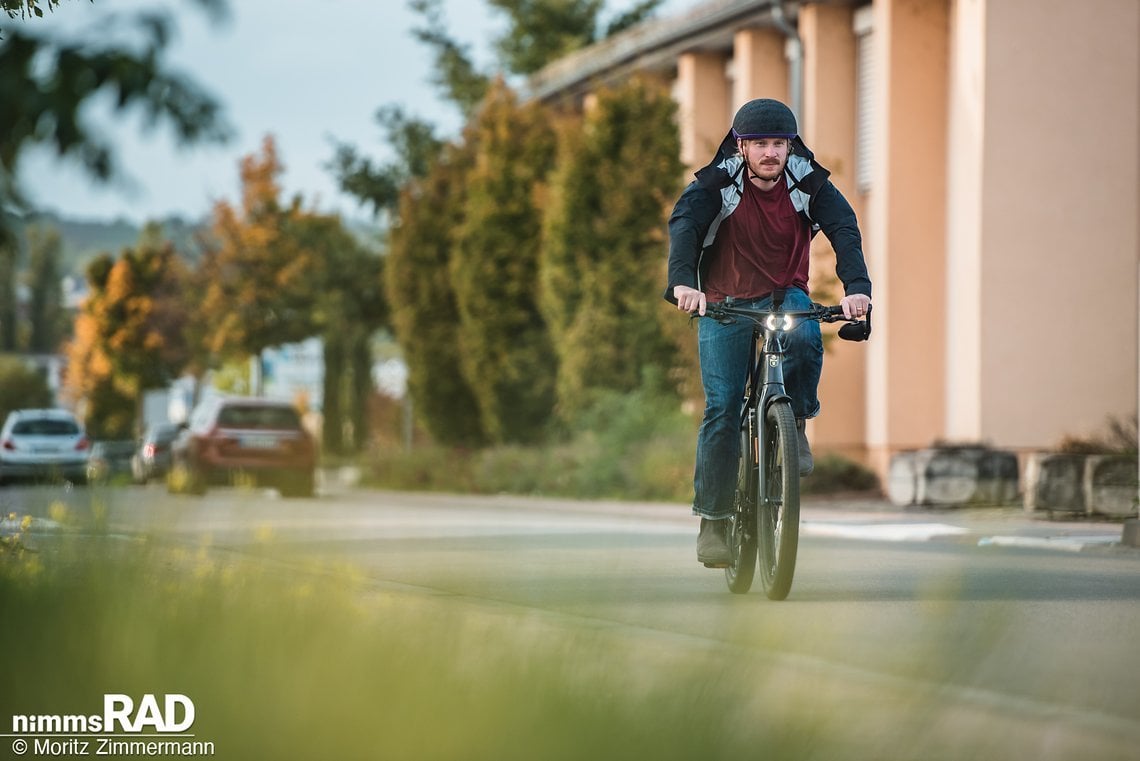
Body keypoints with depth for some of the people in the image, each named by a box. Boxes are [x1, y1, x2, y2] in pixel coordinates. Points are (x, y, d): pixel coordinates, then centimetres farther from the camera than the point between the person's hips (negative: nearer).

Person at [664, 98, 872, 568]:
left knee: (805, 338, -34)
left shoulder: (808, 183, -10)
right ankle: (713, 520, -1)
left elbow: (844, 227, -22)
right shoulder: (717, 184, -15)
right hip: (724, 301, -1)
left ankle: (794, 424, -7)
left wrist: (856, 286, -41)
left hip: (785, 295, 1)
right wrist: (683, 280, -50)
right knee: (722, 406, -10)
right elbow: (683, 222, -30)